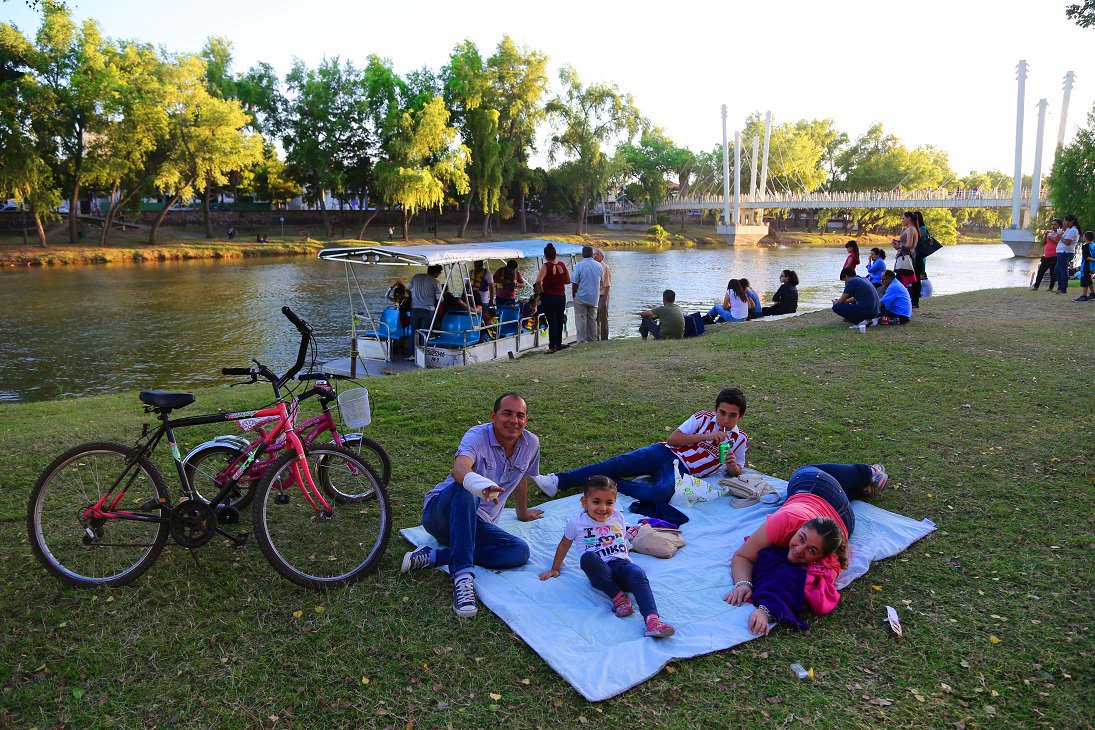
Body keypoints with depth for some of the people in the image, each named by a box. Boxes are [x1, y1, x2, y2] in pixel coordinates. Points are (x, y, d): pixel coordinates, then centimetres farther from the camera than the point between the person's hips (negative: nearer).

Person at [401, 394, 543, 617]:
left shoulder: (531, 444, -1)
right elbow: (459, 468, -39)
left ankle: (433, 556, -20)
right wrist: (478, 484, -63)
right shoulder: (478, 436, -17)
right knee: (465, 489, -39)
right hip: (441, 512, -5)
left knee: (520, 551, -22)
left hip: (476, 523, 5)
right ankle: (463, 576, -42)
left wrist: (523, 513, 36)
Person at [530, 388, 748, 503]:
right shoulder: (703, 418, 8)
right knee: (619, 463, -20)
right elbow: (673, 438, 1)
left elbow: (736, 471, 14)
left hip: (683, 471, -2)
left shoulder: (740, 439, 8)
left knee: (662, 494, -39)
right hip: (666, 452, 2)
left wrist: (733, 467, -11)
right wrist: (706, 437, -9)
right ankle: (558, 481, -19)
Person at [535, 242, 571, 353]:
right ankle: (558, 344, 24)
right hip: (561, 296, 3)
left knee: (552, 322, 1)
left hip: (548, 297, -3)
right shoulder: (562, 265, -1)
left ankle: (552, 346, 2)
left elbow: (538, 281, -26)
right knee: (559, 321, 16)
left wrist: (542, 291, -11)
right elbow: (568, 281, 8)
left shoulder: (546, 266, -13)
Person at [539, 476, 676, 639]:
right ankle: (617, 596, -31)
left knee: (638, 574, -33)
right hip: (600, 572, -2)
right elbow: (564, 545, 19)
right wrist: (555, 569, 26)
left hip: (622, 563, 2)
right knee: (587, 557, -36)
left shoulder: (618, 517, 14)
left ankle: (652, 619, -49)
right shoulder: (576, 523, 6)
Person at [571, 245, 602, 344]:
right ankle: (592, 340, 17)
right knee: (592, 319, 13)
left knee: (581, 320, 0)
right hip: (594, 298, 4)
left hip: (581, 297, -4)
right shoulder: (598, 266, 3)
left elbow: (575, 283, -11)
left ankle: (582, 342, -1)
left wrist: (573, 295, 0)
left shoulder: (579, 265, -12)